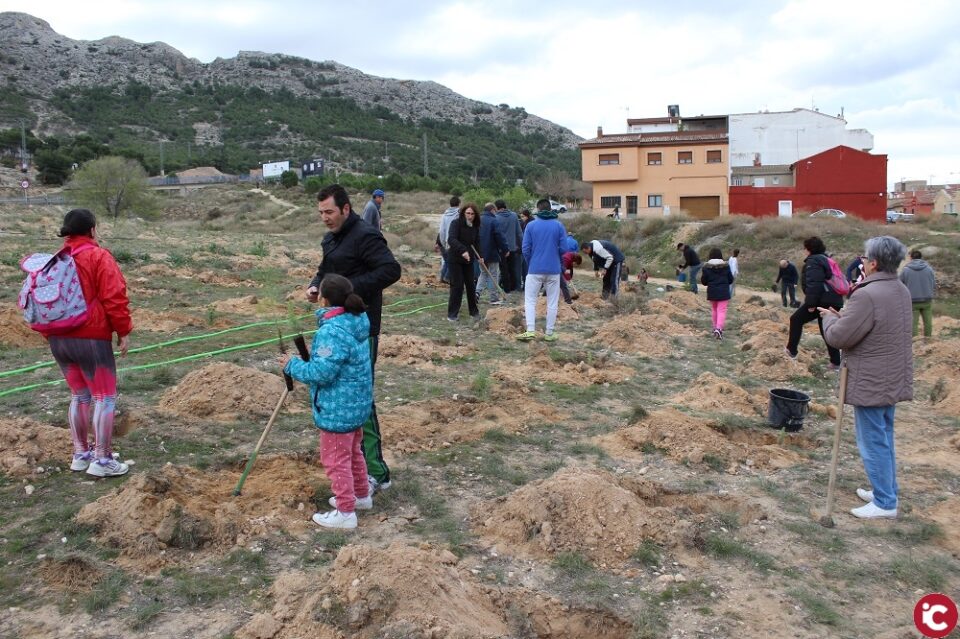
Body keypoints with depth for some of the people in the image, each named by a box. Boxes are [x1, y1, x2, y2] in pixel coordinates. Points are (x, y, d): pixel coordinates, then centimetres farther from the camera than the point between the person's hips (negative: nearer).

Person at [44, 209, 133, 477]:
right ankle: (102, 460, 1)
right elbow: (114, 297, -15)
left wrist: (52, 334, 22)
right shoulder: (98, 257, -8)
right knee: (104, 397, 0)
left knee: (79, 395, 18)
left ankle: (80, 454, 24)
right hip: (91, 338, -7)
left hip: (58, 339, 7)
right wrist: (123, 331, -8)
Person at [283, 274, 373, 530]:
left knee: (336, 459, 5)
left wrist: (292, 365, -13)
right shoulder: (358, 319, 0)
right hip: (356, 404, 10)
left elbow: (321, 372, -28)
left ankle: (345, 512, 14)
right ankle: (362, 494, 41)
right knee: (353, 452, 26)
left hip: (337, 409, -10)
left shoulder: (332, 332, -28)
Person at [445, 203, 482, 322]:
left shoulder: (475, 227, 6)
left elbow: (476, 243, 12)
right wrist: (463, 250, -41)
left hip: (468, 260, 5)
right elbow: (451, 239, -27)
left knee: (471, 285, 6)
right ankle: (452, 314, 3)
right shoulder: (456, 223, -13)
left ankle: (474, 312, 19)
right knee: (457, 286, -6)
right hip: (455, 259, -5)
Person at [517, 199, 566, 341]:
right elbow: (563, 248, -2)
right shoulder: (559, 225, 0)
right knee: (552, 302, 9)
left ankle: (530, 331, -5)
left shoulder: (531, 225, -2)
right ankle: (549, 333, 12)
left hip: (535, 269, -1)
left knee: (530, 300, 7)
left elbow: (525, 249, -3)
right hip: (554, 270, 1)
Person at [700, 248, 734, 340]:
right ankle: (719, 328, -20)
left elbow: (704, 281, -4)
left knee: (714, 310, 19)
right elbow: (731, 280, 2)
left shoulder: (707, 267, -6)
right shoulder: (726, 266, -4)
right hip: (723, 292, -1)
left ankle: (716, 328, 28)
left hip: (712, 292, 1)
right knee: (722, 310, -3)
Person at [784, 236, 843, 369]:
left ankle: (792, 350, 12)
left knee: (796, 319, 9)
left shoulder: (813, 261, -8)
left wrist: (811, 303, -20)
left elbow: (813, 284, -20)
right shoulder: (826, 260, 23)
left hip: (822, 301, -9)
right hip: (835, 301, 9)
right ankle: (835, 362, 14)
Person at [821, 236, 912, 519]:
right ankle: (888, 492, 33)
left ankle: (884, 503, 11)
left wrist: (830, 317, -1)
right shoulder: (902, 291, 7)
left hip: (871, 383, -9)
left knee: (873, 442, 2)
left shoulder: (867, 296, -25)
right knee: (885, 438, 21)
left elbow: (838, 337, -21)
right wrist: (844, 316, 4)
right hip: (894, 380, 9)